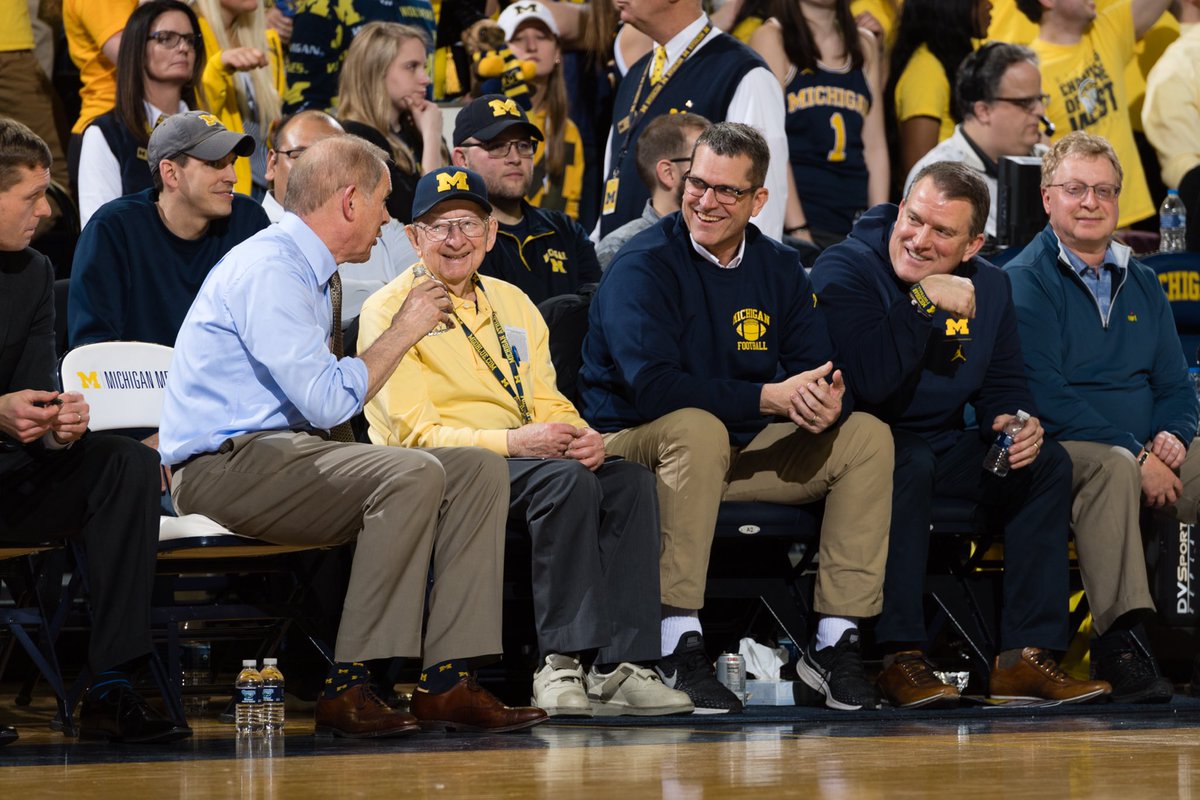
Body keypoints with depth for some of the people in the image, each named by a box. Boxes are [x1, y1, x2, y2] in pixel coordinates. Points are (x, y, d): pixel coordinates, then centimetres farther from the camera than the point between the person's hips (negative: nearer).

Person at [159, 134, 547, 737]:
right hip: (225, 465, -10)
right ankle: (349, 687, -29)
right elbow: (328, 402, -22)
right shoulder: (269, 268, -14)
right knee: (413, 475, -31)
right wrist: (403, 331, -10)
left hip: (284, 452, 10)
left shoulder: (313, 272, 18)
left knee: (479, 470, -3)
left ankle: (447, 681, -12)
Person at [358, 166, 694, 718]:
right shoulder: (390, 311, -2)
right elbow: (416, 433, -11)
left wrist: (583, 437, -8)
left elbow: (548, 403, 17)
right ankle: (560, 665, -33)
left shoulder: (510, 302, 21)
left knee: (629, 479, -20)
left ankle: (618, 666, -26)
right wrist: (514, 441, -24)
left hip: (529, 458, 7)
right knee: (566, 480, -32)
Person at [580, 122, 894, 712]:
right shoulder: (643, 267, -13)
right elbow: (653, 387, -27)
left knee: (868, 437, -9)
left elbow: (818, 370, 0)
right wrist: (770, 398, -28)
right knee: (698, 427, -38)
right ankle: (679, 649, -37)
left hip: (744, 451, 6)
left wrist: (828, 401, -27)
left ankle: (834, 645, -12)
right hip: (637, 447, -6)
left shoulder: (779, 268, 6)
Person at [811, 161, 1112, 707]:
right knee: (907, 462, -37)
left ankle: (1025, 658, -14)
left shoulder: (988, 287, 5)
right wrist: (925, 303, -28)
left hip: (944, 447, 7)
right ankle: (901, 658, -35)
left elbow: (1003, 387, 10)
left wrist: (1018, 423, -13)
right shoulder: (845, 269, -15)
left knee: (1048, 463, -10)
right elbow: (871, 380, -29)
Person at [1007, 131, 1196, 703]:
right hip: (1061, 451, -6)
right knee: (1112, 466, -38)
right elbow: (1045, 397, -13)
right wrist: (1136, 456, -19)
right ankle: (1117, 642, -43)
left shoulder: (1141, 283, 19)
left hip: (1148, 452, 6)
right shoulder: (1025, 281, -2)